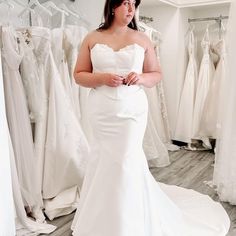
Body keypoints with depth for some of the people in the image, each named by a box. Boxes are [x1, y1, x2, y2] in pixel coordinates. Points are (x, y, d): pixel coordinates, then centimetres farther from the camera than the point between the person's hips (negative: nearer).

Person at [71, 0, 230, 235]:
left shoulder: (142, 39, 5)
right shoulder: (92, 38, 5)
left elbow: (156, 74, 10)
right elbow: (79, 75, 6)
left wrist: (141, 78, -12)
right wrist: (102, 78, -13)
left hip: (131, 110, -1)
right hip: (101, 112, 1)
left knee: (125, 162, -2)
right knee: (104, 162, 8)